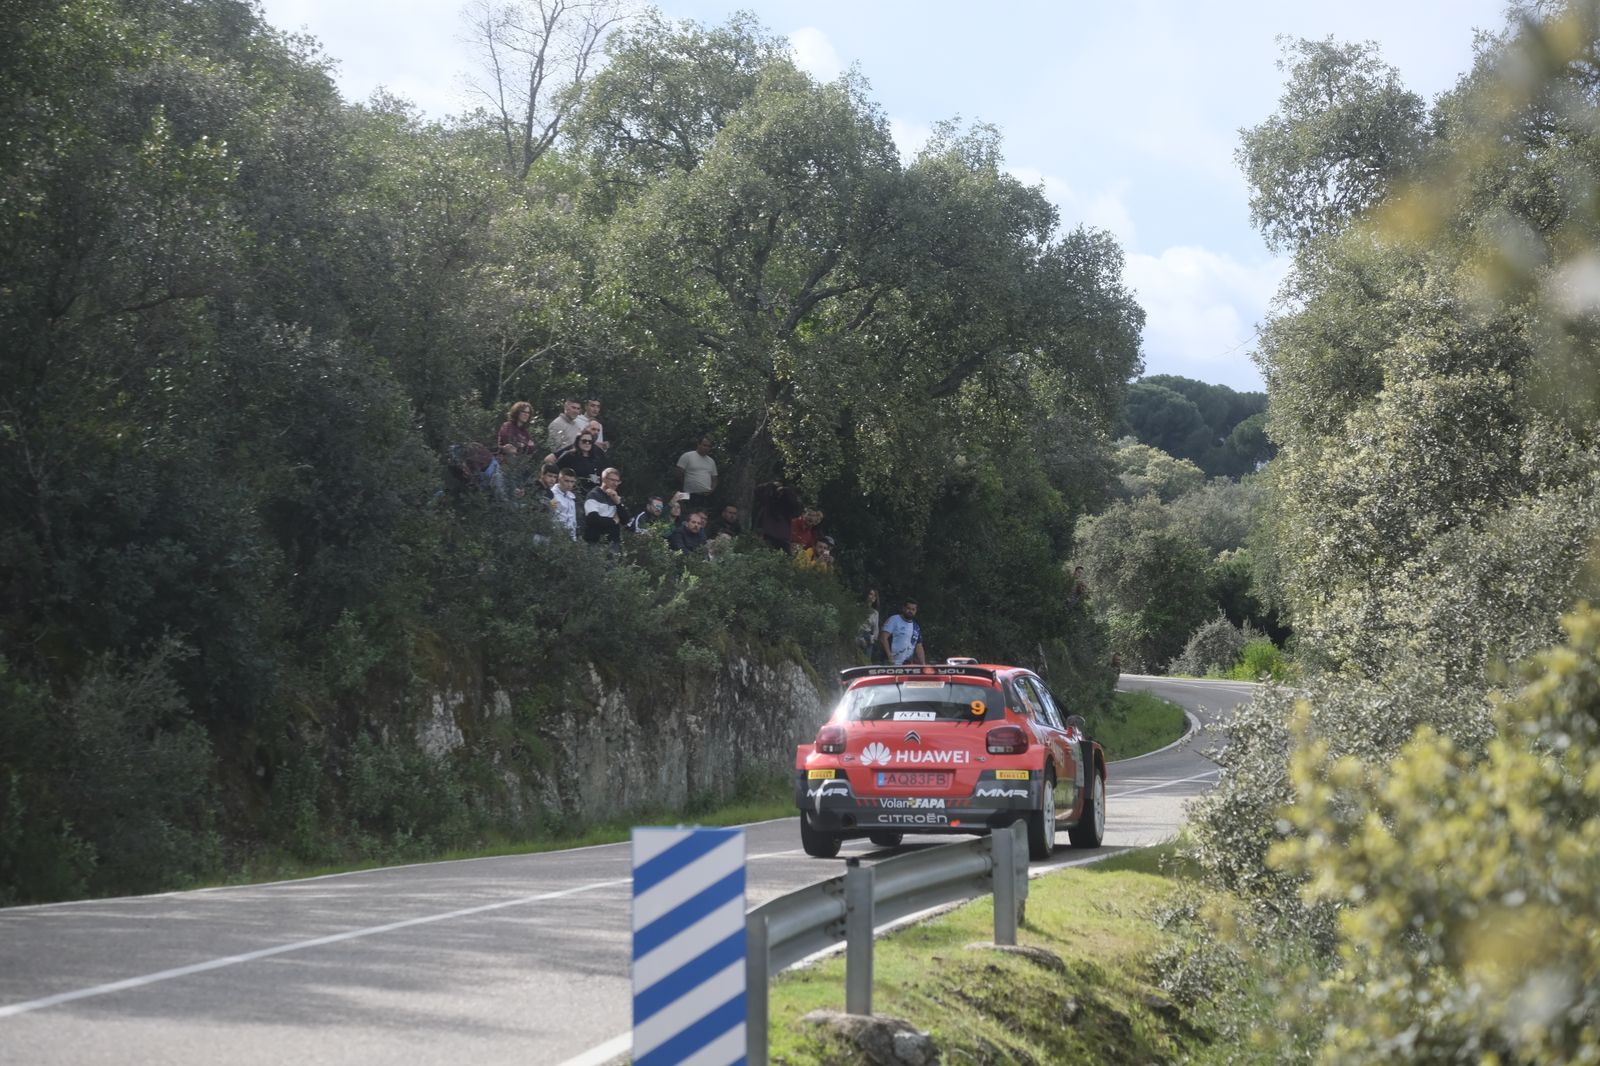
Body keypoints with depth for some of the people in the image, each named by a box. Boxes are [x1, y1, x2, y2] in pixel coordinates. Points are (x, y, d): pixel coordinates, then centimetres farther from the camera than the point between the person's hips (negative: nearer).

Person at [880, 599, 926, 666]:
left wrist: (923, 665, 5)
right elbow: (883, 638, -10)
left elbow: (919, 648, 17)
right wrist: (889, 655, -19)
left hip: (907, 665, 6)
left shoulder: (916, 628, 15)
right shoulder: (894, 620, -2)